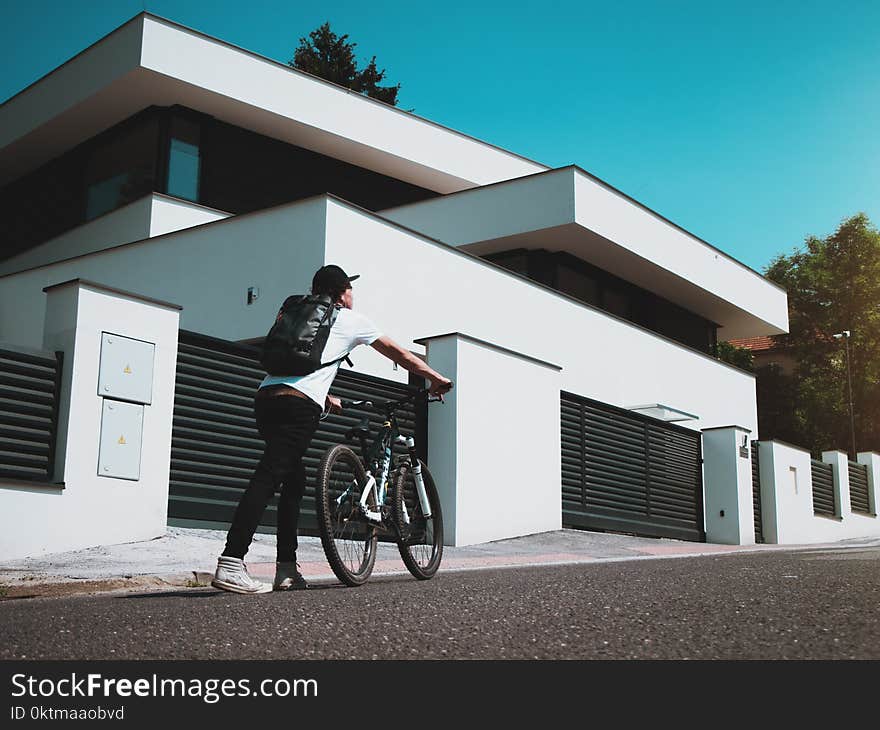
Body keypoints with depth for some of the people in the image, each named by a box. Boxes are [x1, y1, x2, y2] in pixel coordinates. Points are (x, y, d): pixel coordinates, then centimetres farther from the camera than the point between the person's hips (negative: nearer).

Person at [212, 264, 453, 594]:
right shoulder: (350, 319, 15)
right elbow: (399, 353, 23)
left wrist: (327, 399, 58)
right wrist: (436, 378, 35)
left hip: (266, 397, 7)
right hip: (299, 404, -7)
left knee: (294, 480, 15)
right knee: (268, 477, -16)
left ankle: (287, 569, 13)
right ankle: (230, 564, -25)